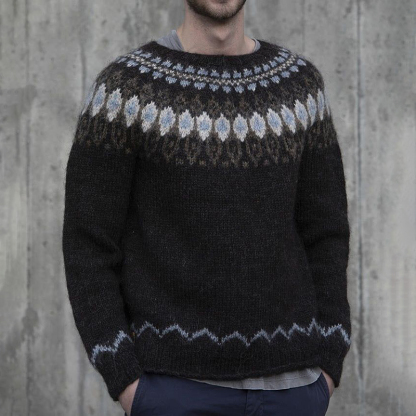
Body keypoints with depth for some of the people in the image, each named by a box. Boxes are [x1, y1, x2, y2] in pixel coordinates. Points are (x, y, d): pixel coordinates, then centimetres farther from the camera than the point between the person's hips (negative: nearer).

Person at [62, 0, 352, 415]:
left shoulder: (299, 82, 6)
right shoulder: (122, 88, -6)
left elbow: (324, 233, 8)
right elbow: (87, 245, -5)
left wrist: (326, 369, 0)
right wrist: (124, 381, -11)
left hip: (286, 382, 3)